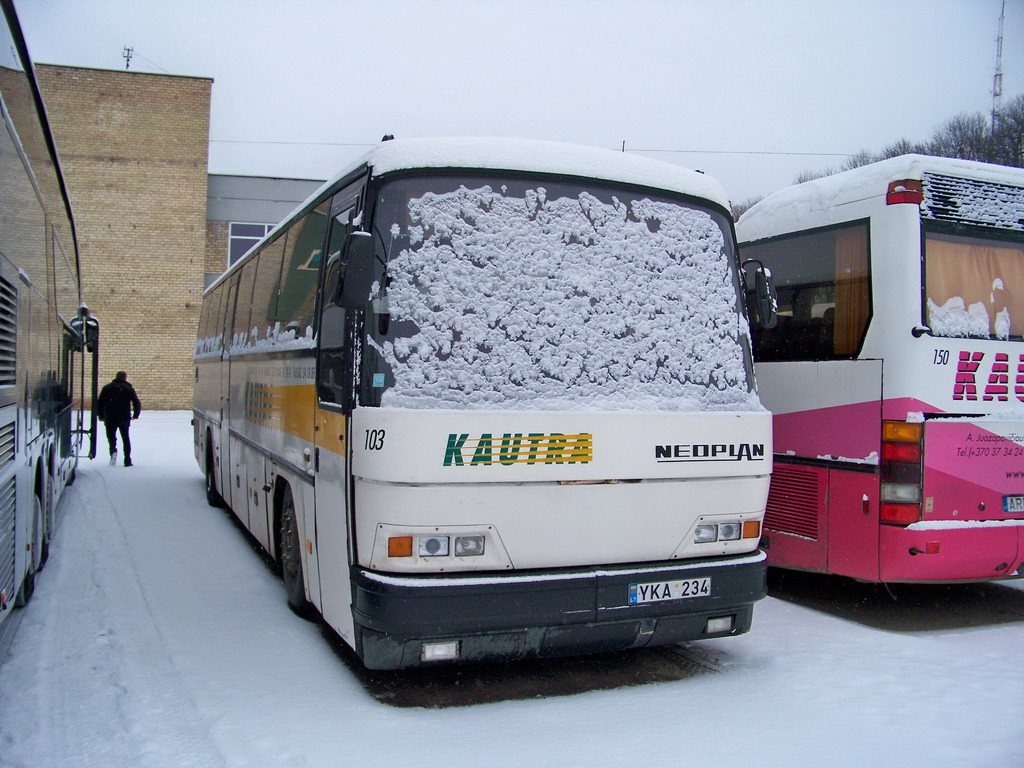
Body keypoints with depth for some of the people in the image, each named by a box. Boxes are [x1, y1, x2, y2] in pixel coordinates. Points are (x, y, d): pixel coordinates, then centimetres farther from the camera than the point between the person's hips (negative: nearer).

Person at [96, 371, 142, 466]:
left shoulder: (107, 388, 8)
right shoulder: (129, 389, 2)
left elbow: (99, 403, 7)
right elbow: (137, 404, -4)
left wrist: (101, 415, 17)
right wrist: (135, 415, 10)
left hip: (109, 418, 0)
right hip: (124, 418, 0)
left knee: (111, 436, 14)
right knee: (125, 438, 12)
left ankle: (113, 450, -18)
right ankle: (127, 461, 8)